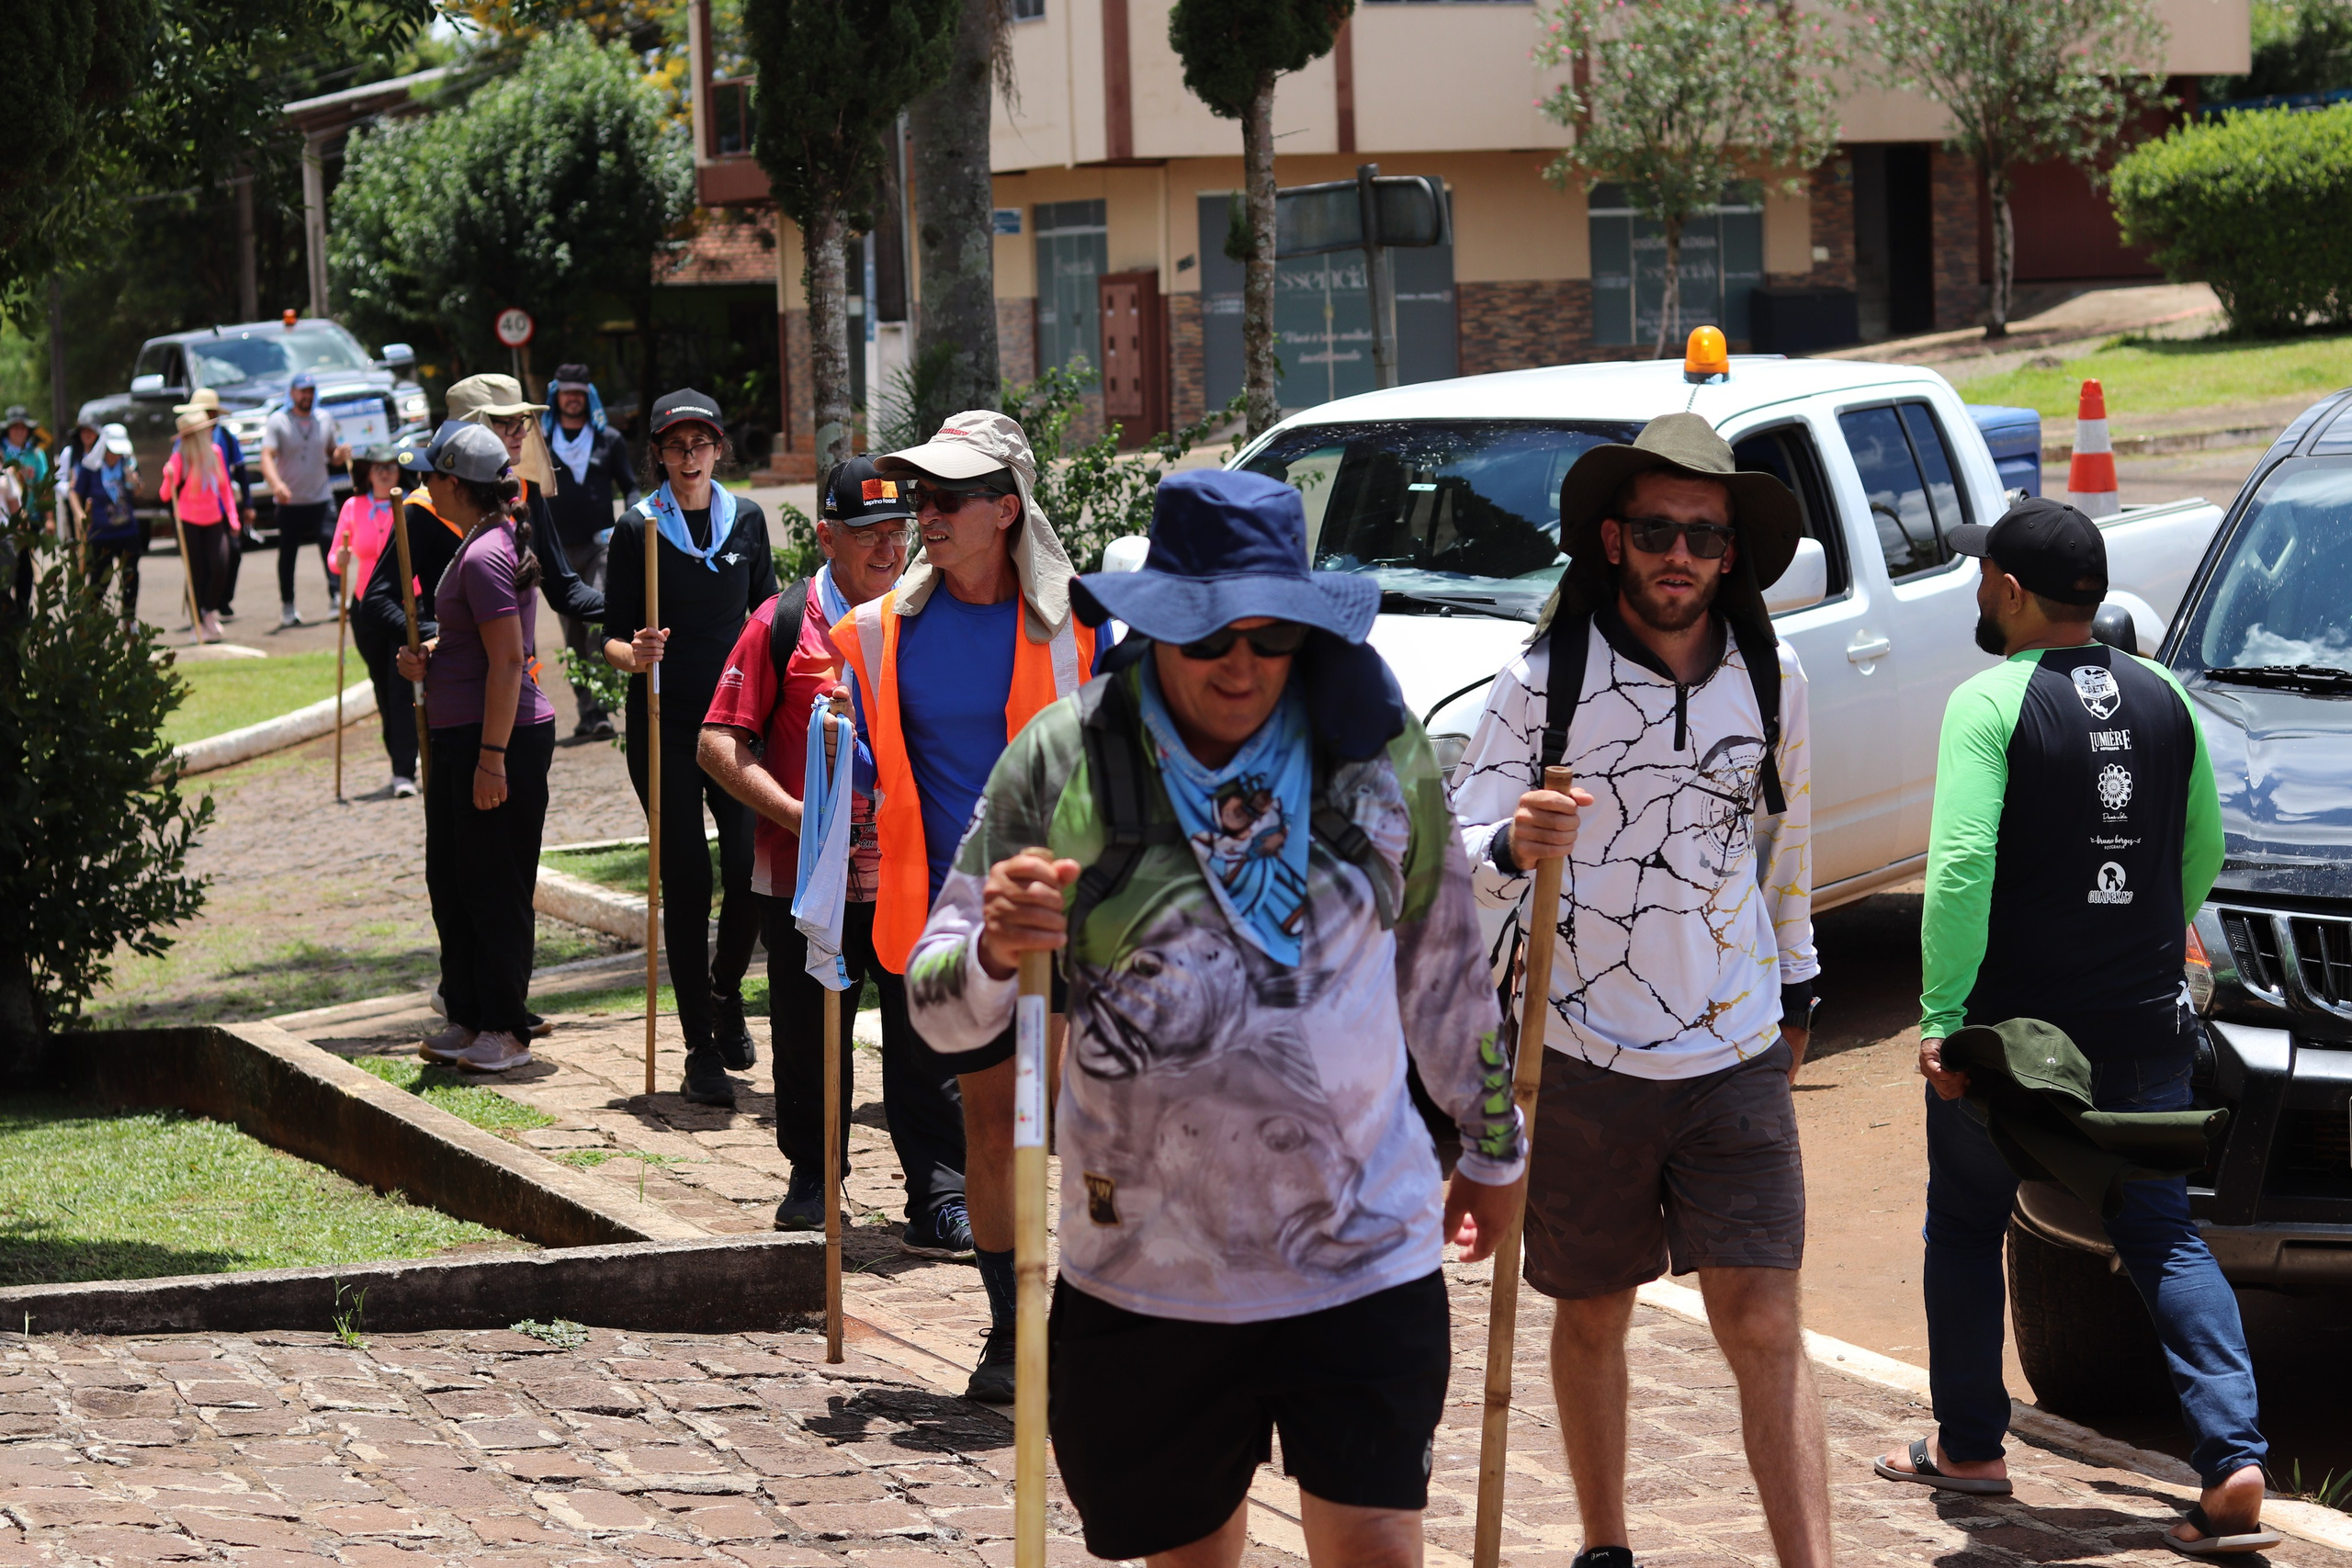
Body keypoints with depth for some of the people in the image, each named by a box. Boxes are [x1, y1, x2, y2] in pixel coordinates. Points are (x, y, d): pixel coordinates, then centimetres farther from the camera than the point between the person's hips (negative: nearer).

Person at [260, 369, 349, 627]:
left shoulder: (325, 419, 10)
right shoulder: (278, 421, -3)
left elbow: (332, 455, 20)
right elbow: (267, 457, -14)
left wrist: (341, 454, -5)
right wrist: (276, 484, -32)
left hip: (321, 498, 2)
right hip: (289, 502, -2)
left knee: (330, 543, -16)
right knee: (287, 554, 4)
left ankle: (336, 597, -16)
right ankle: (287, 606, 13)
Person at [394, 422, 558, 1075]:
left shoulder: (485, 556, -18)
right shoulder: (491, 540, 13)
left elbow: (509, 661, -23)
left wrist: (492, 757, -24)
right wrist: (429, 655, 9)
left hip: (500, 738, -11)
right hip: (461, 738, 11)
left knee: (493, 887, -3)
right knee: (450, 880, 16)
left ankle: (505, 1031, 4)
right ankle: (469, 1016, 25)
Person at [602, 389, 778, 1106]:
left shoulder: (746, 519, 7)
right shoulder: (637, 529, -1)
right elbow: (612, 638, 0)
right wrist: (633, 655, -21)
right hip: (665, 726, -2)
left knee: (752, 867, -7)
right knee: (686, 881, -2)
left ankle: (726, 993, 23)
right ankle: (701, 1049, 5)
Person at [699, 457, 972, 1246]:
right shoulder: (783, 623, -3)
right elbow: (720, 743, -4)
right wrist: (796, 815, -15)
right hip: (803, 881, -1)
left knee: (924, 1037, -3)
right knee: (808, 1037, 12)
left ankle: (940, 1203, 1)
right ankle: (812, 1176, 30)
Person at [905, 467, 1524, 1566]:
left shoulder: (1377, 752, 0)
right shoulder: (1062, 763, -5)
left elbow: (1445, 970, 15)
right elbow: (942, 1011, -6)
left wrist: (1491, 1147, 23)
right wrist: (996, 950, -28)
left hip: (1362, 1255, 0)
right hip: (1145, 1267, 0)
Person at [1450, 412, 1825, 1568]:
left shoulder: (1768, 678, 5)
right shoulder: (1545, 680, -7)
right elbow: (1454, 858, -13)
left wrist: (1795, 992, 25)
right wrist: (1513, 848, -35)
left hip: (1738, 1058, 1)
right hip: (1584, 1056, -1)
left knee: (1765, 1330, -4)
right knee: (1592, 1313, 11)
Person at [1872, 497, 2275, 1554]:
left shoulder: (1990, 702, -12)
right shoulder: (2161, 696, 7)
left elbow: (1962, 864, -21)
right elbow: (2204, 852, 16)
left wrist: (1941, 1016, -19)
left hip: (2013, 1026, -5)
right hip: (2145, 1029, 5)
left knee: (1966, 1224, 15)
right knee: (2164, 1237, 8)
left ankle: (1968, 1446, 23)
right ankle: (2235, 1459, -6)